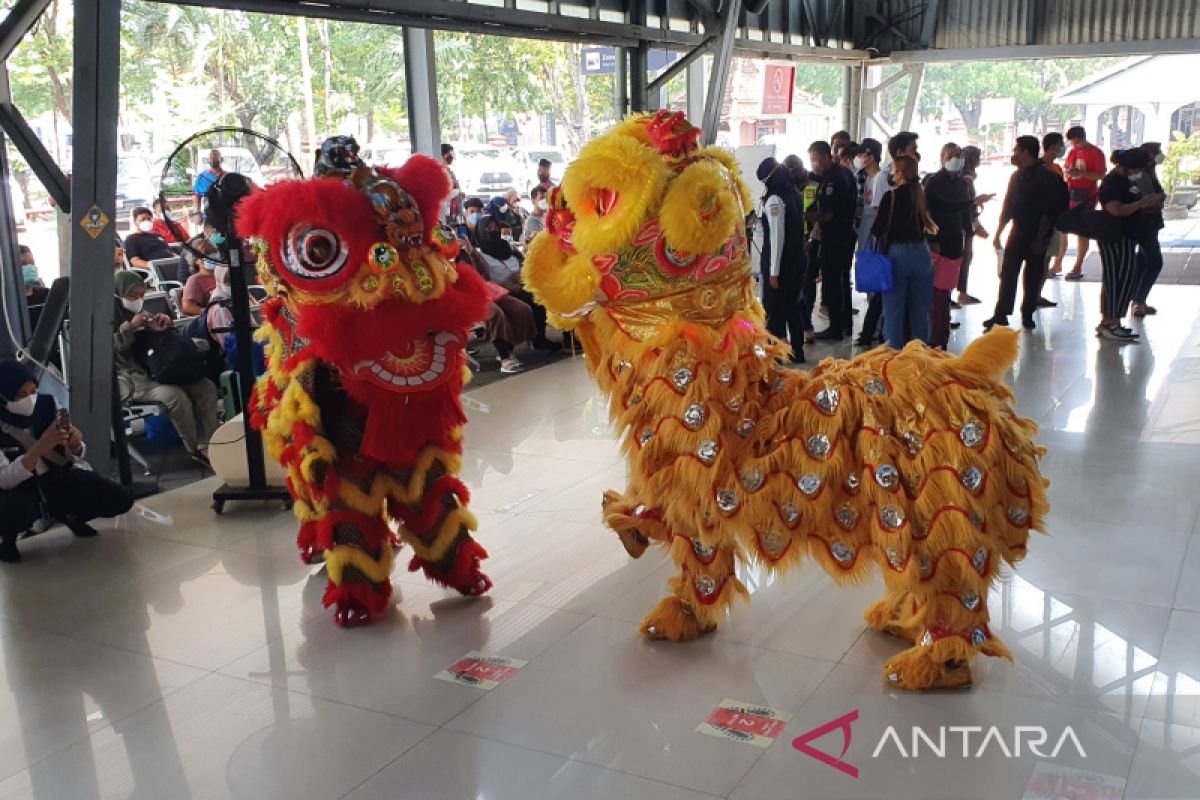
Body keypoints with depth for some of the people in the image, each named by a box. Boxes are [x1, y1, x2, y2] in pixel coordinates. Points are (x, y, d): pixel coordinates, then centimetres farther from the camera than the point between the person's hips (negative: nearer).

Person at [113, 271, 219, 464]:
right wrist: (130, 327, -19)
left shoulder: (136, 312, 20)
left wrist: (162, 322, 4)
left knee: (207, 387, -9)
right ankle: (196, 451, -17)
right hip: (130, 379, -8)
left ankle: (207, 446, -14)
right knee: (177, 396, -32)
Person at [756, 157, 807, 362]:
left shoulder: (775, 200, -17)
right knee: (793, 306, 16)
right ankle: (797, 350, 21)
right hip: (797, 261, 8)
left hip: (780, 263, -8)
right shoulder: (794, 194, 8)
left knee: (773, 307, 2)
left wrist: (773, 271, -18)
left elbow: (777, 237, -20)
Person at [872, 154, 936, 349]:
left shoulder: (891, 196, -11)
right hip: (921, 253, 4)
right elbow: (929, 226, 6)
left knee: (894, 308, 6)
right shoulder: (923, 195, -1)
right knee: (920, 309, 13)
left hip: (897, 253, -3)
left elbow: (877, 229, -10)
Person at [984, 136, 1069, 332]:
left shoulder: (1045, 176, -10)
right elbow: (1007, 208, 16)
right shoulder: (1017, 176, 11)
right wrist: (998, 234, 14)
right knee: (1007, 275, -1)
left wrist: (1040, 238, -16)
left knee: (1033, 278, 4)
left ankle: (1027, 315, 13)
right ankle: (1001, 314, 0)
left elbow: (1048, 211, -13)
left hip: (1036, 237, -6)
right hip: (1017, 234, 6)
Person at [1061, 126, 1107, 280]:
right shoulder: (1072, 152, 11)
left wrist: (1080, 173, -23)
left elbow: (1101, 175, -14)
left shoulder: (1096, 153, -7)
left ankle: (1078, 267, 5)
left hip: (1087, 195, -6)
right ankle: (1058, 265, 12)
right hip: (1070, 193, 6)